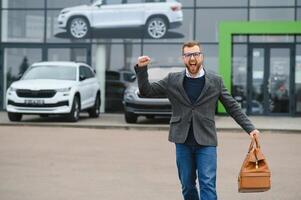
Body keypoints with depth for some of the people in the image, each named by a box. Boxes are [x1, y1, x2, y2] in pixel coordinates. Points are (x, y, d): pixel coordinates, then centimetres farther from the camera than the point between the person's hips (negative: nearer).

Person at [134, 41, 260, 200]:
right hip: (183, 141, 2)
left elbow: (233, 107, 5)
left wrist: (250, 128, -2)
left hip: (206, 141, -2)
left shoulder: (215, 81, 2)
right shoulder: (172, 80, 4)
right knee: (187, 186, 10)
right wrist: (141, 69, -8)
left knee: (208, 184, -10)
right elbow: (146, 91, 7)